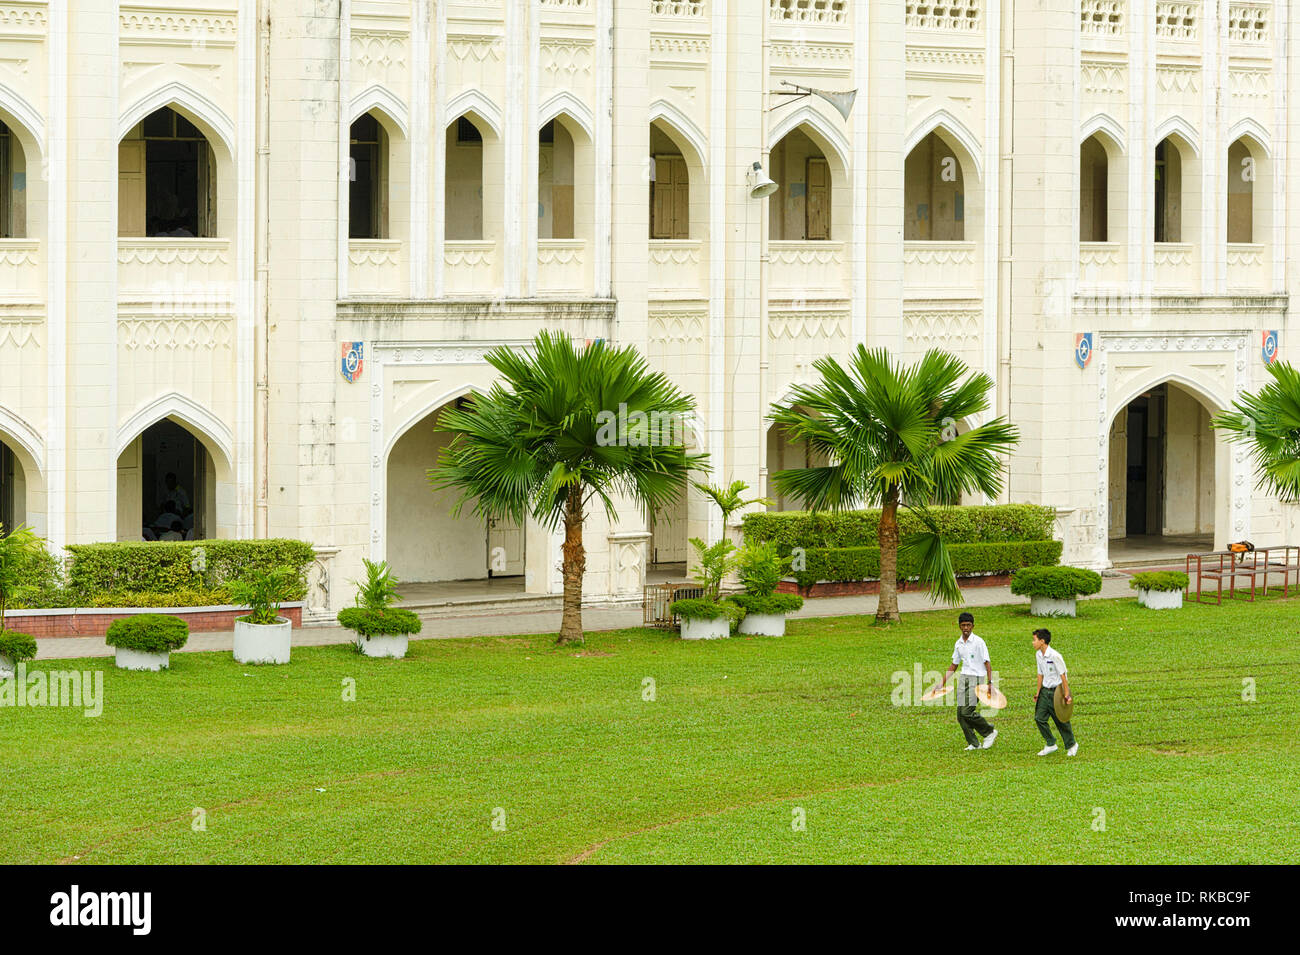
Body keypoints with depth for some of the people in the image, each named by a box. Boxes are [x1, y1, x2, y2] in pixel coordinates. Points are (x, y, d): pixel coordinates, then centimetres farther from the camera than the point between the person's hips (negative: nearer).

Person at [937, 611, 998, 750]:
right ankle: (974, 744, 8)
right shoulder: (958, 644, 12)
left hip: (977, 679, -6)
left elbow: (987, 663, -8)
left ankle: (990, 732, 3)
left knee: (967, 711, -17)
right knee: (960, 715, -1)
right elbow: (953, 666, 21)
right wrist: (942, 683, 18)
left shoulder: (978, 642, -7)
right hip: (963, 678, 6)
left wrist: (990, 683, -17)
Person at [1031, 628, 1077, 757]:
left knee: (1061, 721, 2)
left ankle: (1071, 745, 20)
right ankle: (1051, 745, 14)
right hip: (1045, 690, 7)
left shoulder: (1055, 656, -20)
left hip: (1056, 691, -7)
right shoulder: (1038, 655, 5)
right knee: (1039, 717, 1)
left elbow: (1062, 676, -17)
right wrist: (1038, 692, 16)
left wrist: (1067, 694, -17)